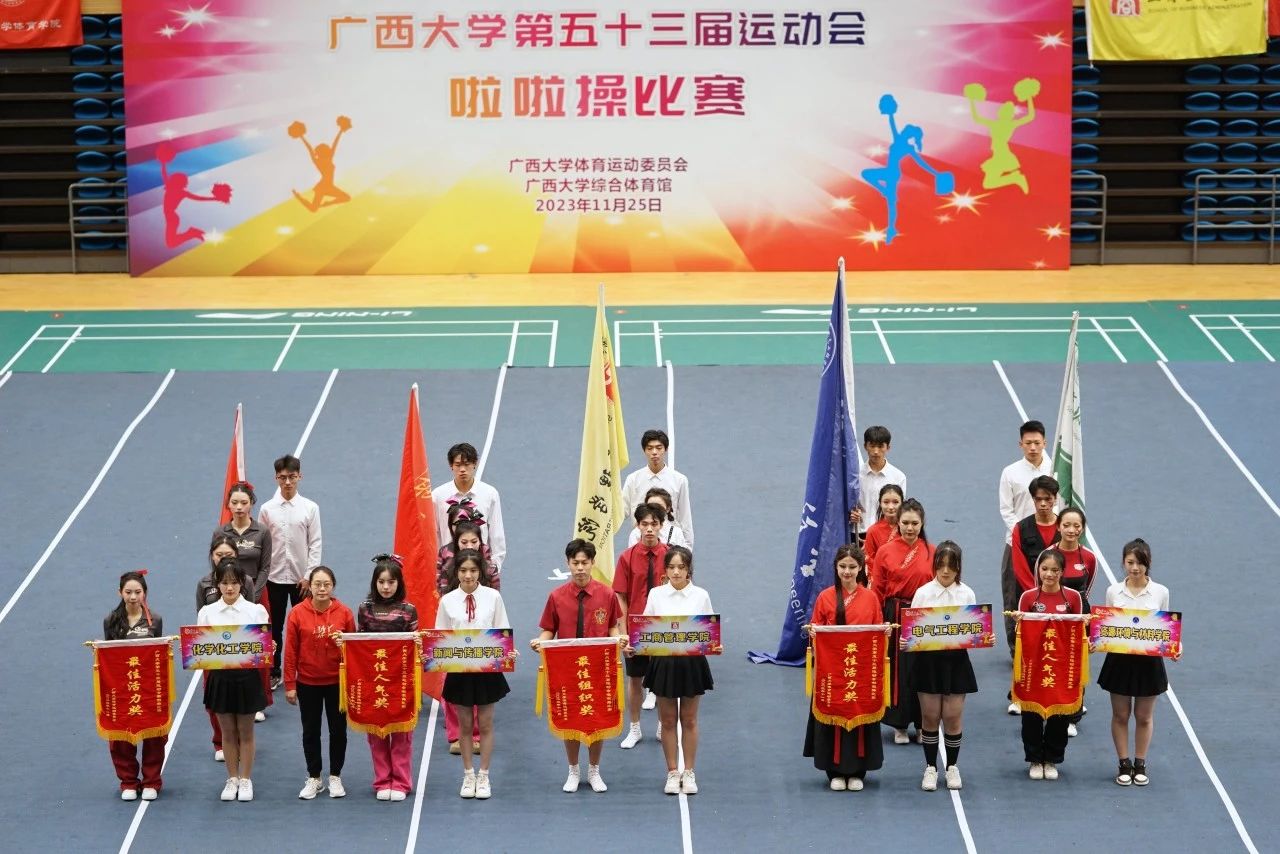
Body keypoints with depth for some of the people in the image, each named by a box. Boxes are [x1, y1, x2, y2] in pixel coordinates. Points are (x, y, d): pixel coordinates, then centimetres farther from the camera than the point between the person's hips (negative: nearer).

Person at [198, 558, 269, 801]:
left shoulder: (256, 611, -3)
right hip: (220, 676, 1)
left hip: (247, 674, -1)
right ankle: (232, 779, 23)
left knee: (245, 731, 8)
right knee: (228, 732, 11)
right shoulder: (207, 612, 2)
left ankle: (245, 780, 20)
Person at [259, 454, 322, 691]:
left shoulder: (310, 508, -3)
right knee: (275, 628, 7)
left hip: (301, 578, -1)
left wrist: (309, 576, -7)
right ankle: (274, 673, 17)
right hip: (275, 577, 1)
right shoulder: (267, 509, -1)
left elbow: (315, 544, -2)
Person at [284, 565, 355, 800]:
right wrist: (290, 685, -4)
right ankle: (314, 778, 22)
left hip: (337, 682, 0)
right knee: (310, 730, 10)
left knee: (338, 730, 9)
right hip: (307, 683, 0)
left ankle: (335, 777, 23)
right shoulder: (297, 614, -8)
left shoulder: (344, 613, -6)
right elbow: (290, 651, -4)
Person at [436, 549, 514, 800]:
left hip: (486, 667, -1)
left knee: (485, 724, 8)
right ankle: (468, 775, 23)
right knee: (465, 724, 10)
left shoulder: (493, 597, -4)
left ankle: (484, 777, 19)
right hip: (459, 668, 1)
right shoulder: (448, 601, -2)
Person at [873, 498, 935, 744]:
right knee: (897, 670, 4)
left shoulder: (931, 553, 0)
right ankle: (900, 725, 15)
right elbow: (877, 591, 1)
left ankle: (923, 723, 17)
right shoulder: (885, 552, -2)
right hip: (895, 617, -1)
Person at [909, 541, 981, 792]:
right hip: (928, 658, 0)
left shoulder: (967, 594, 2)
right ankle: (930, 767, 17)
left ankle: (952, 766, 19)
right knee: (930, 716, 5)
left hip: (956, 659, 0)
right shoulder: (923, 593, -1)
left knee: (953, 716, 3)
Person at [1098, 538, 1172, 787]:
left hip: (1148, 659, 0)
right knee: (1120, 715, 9)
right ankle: (1124, 764, 21)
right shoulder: (1114, 591, -1)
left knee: (1144, 717, 10)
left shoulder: (1160, 592, -3)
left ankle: (1140, 764, 23)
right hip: (1119, 658, 1)